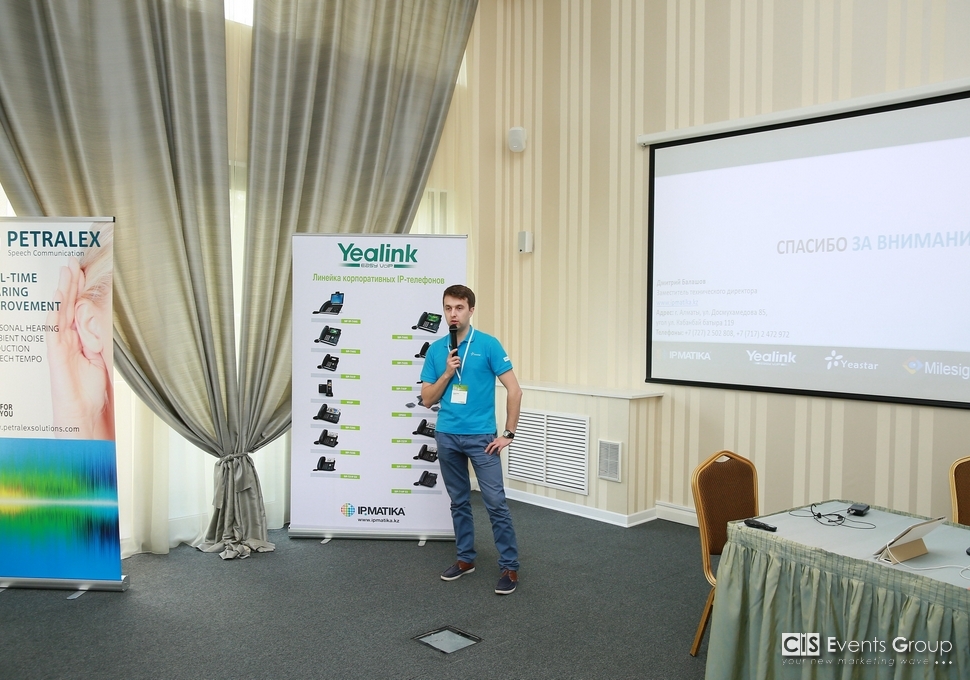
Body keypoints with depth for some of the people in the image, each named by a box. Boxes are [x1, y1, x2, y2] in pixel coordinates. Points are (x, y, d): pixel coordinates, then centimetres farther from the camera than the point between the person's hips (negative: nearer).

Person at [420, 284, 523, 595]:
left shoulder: (488, 344, -6)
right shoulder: (436, 350, 6)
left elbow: (514, 390, -7)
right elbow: (427, 399, 6)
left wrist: (508, 433, -9)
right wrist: (447, 373, -10)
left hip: (481, 436, -4)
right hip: (447, 436, 4)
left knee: (496, 503, -4)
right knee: (459, 502, 13)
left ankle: (509, 566, 5)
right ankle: (465, 558, 27)